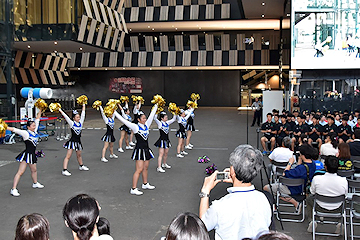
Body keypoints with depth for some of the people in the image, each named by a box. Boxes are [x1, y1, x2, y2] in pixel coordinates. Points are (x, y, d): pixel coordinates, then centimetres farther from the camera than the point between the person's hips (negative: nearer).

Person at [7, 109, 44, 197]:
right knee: (20, 172, -9)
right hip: (26, 154, -8)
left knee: (34, 170, 25)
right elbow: (14, 130, -21)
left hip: (32, 155, 8)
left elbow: (37, 120, 11)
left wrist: (40, 111, 13)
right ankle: (13, 189, -9)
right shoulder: (25, 133, -13)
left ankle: (35, 183, 46)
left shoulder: (35, 131, 5)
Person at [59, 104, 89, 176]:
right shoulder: (71, 123, -9)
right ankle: (64, 170, -12)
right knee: (68, 156, -9)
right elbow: (65, 116, -14)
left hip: (78, 142, 6)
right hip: (72, 141, -6)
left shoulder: (80, 123, 3)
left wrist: (83, 106, 14)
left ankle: (81, 166, 42)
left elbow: (83, 114, 8)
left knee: (79, 155, 24)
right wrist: (60, 110, -17)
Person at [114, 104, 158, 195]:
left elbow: (151, 116, 17)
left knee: (145, 168, 18)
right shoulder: (135, 127, -11)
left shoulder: (146, 125, 7)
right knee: (139, 170, -9)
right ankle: (133, 189, -4)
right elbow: (124, 120, -15)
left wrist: (155, 106, 25)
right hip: (139, 150, -7)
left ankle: (145, 184, 35)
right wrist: (114, 112, -17)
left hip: (146, 150, 7)